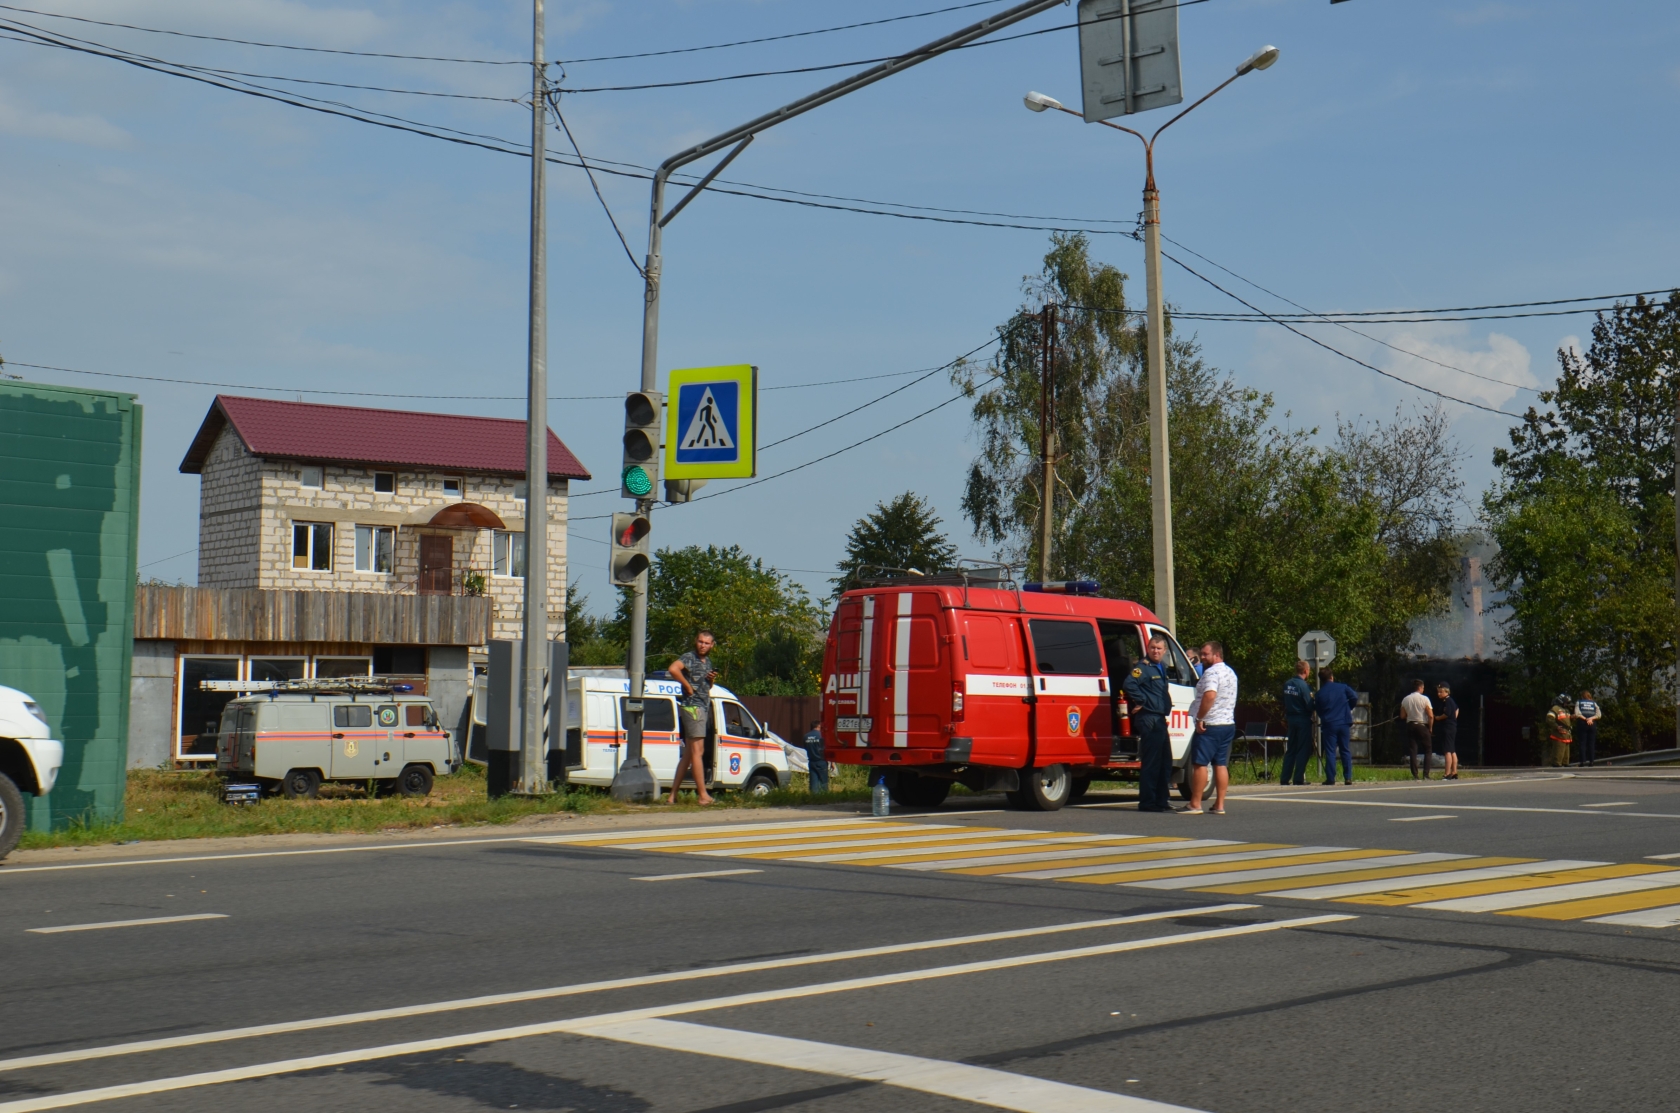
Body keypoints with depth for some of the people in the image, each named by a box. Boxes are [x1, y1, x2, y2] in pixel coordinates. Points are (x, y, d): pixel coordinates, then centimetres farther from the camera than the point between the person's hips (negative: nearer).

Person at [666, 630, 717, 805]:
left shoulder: (707, 661, 17)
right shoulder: (689, 657, -10)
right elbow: (674, 668, -31)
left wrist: (711, 679, 6)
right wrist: (688, 686, -22)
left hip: (703, 708, 9)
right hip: (692, 707, -9)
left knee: (688, 754, 10)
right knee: (697, 752, -9)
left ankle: (673, 795, 13)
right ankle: (703, 795, -10)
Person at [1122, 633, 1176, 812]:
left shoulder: (1161, 668, 18)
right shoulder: (1142, 667, -12)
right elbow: (1129, 684, -30)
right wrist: (1142, 701, -21)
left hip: (1160, 719, 10)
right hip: (1148, 719, -10)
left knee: (1165, 762, 14)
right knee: (1151, 762, -8)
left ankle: (1161, 800, 21)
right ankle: (1147, 802, -4)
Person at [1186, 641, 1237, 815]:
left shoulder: (1212, 672, -15)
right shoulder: (1230, 672, 16)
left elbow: (1210, 695, -30)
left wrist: (1200, 718, -23)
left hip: (1210, 725, -9)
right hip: (1228, 724, 9)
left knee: (1200, 763, -4)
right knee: (1221, 764, 9)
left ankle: (1195, 805, -3)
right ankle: (1219, 805, 8)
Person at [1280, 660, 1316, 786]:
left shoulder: (1287, 684, 4)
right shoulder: (1303, 685, -16)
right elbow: (1309, 706, -14)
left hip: (1291, 719, 6)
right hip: (1303, 720, -6)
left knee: (1290, 749, 12)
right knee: (1303, 750, 1)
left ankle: (1284, 778, 10)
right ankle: (1298, 778, -1)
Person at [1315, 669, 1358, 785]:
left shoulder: (1319, 694, 1)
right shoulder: (1343, 687, 2)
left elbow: (1318, 710, 6)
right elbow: (1354, 697, -5)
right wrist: (1347, 709, 10)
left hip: (1328, 724, -1)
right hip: (1344, 723, 1)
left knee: (1330, 752, 1)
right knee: (1345, 750, 8)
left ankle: (1330, 778, -3)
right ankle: (1348, 777, 5)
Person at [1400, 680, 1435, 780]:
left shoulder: (1405, 700, 3)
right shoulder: (1424, 699, -8)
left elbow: (1402, 716, 6)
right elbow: (1431, 716, -13)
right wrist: (1430, 727, 1)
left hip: (1410, 726, 3)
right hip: (1422, 726, -3)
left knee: (1413, 751, 3)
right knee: (1427, 750, 6)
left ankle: (1415, 775, -1)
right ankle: (1426, 775, -2)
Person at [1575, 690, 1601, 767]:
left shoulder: (1578, 702, 11)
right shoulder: (1594, 703, 16)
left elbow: (1577, 714, -5)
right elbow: (1599, 715, 3)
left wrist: (1585, 719, -4)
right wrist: (1591, 718, -7)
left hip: (1582, 724, -2)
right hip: (1593, 725, 2)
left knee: (1582, 743, -3)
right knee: (1592, 744, 3)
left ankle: (1583, 760, -11)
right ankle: (1591, 761, -2)